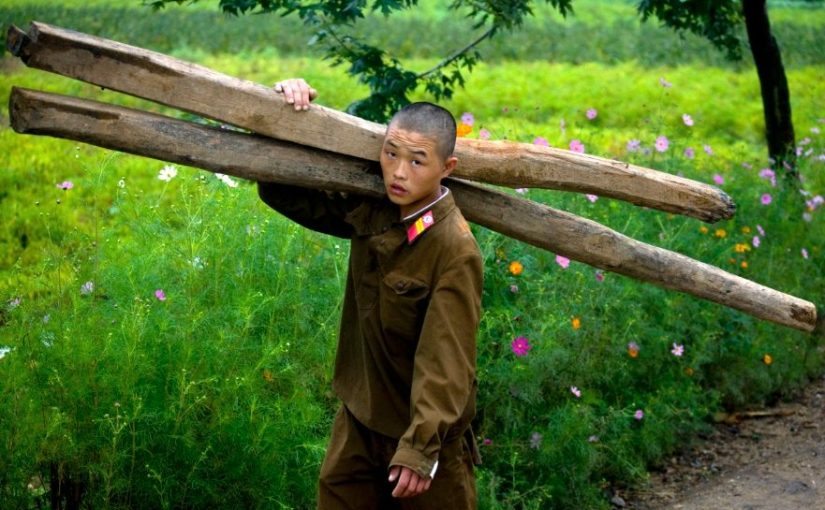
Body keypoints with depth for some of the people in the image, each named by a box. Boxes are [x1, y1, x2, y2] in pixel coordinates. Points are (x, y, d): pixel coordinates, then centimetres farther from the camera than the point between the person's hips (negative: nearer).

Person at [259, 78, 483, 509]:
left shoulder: (455, 250, -23)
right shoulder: (367, 211, -4)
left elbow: (446, 359, -25)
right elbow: (286, 194, 6)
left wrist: (420, 446, -28)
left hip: (423, 430, -6)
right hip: (358, 421, 6)